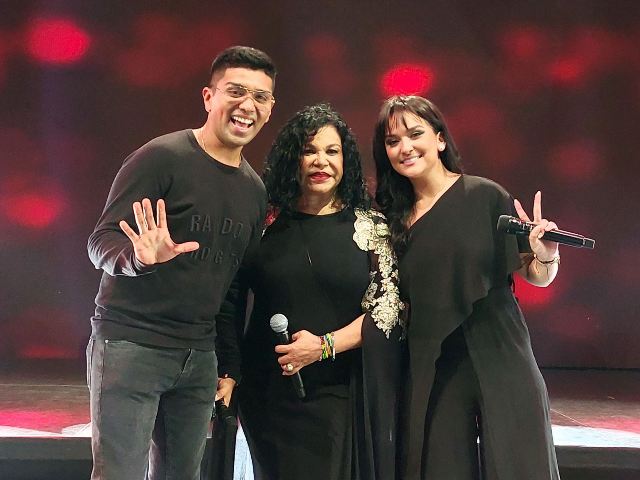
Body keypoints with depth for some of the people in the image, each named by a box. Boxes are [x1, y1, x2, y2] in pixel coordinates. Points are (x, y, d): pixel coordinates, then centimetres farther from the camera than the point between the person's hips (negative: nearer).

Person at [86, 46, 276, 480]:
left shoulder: (255, 191, 12)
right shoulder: (162, 158, -9)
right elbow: (103, 241, -13)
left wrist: (230, 366, 16)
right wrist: (140, 258, -34)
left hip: (199, 358, 6)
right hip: (130, 346, -6)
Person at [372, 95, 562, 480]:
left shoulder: (484, 196, -6)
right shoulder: (395, 218, 5)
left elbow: (537, 277, -1)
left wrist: (546, 256, -22)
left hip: (501, 365, -3)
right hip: (432, 375, 3)